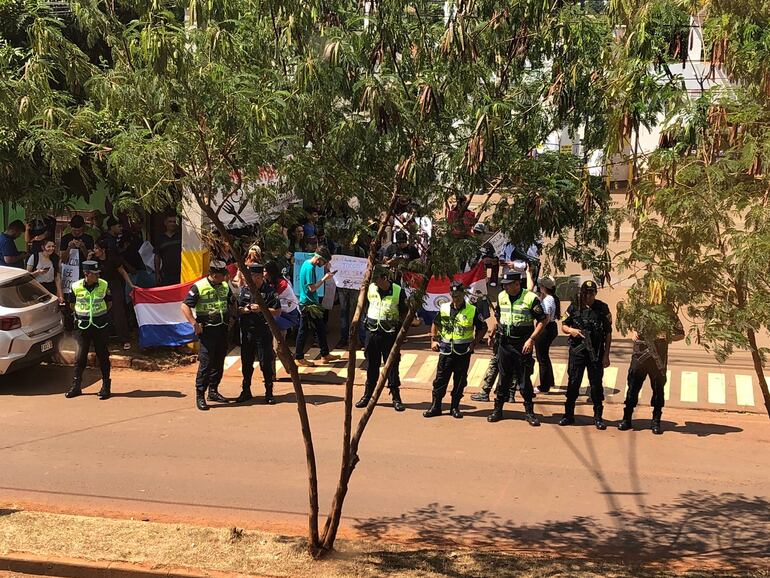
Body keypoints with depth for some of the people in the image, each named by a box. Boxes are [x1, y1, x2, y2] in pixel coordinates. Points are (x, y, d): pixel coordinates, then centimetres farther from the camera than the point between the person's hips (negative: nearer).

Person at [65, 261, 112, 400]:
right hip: (83, 326, 0)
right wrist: (82, 314, 11)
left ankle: (106, 387, 12)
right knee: (80, 356, 1)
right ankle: (76, 386, 12)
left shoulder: (104, 285, -5)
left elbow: (109, 302, 10)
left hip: (100, 325, 0)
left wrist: (101, 314, 9)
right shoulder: (76, 287, -6)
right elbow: (72, 303, 11)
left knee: (103, 356, 4)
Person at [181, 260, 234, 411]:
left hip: (223, 330, 6)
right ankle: (200, 395, -2)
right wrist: (195, 324, -17)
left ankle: (213, 391, 24)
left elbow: (231, 304, 26)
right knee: (205, 363, -8)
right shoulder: (199, 287, -9)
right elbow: (185, 306, -11)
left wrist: (230, 321, 15)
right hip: (207, 330, -6)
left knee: (219, 362, 11)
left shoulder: (225, 287, 10)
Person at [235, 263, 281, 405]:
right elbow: (236, 310, 6)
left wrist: (262, 309, -16)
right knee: (246, 363, 11)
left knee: (266, 363, 0)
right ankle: (246, 391, 24)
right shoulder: (243, 290, 6)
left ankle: (269, 393, 10)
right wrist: (247, 309, -12)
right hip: (247, 332, 3)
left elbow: (277, 312, -5)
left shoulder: (269, 291, -2)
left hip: (264, 332, -3)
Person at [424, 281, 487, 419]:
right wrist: (433, 340, 7)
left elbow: (483, 328, 6)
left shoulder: (472, 310, -3)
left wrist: (474, 343, -3)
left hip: (464, 352, -1)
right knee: (440, 379, 2)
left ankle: (455, 407, 17)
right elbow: (435, 324, 17)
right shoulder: (443, 308, 3)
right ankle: (435, 406, 10)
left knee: (460, 381, 5)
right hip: (446, 350, 1)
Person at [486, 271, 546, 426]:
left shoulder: (531, 298, -12)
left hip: (523, 346, -4)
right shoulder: (501, 296, 6)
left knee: (525, 379, 2)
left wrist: (531, 339, -17)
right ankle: (498, 409, 18)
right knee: (504, 378, 11)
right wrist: (492, 334, 19)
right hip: (504, 344, 4)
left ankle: (529, 411, 13)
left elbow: (542, 321, -10)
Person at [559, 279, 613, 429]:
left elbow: (608, 333, 2)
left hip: (596, 353, -1)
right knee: (573, 383, 4)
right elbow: (563, 326, 12)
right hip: (577, 351, 1)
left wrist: (606, 355, -2)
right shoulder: (574, 307, 3)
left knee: (596, 385, 4)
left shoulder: (602, 308, 0)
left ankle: (598, 417, 14)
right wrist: (570, 330, -12)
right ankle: (569, 415, 14)